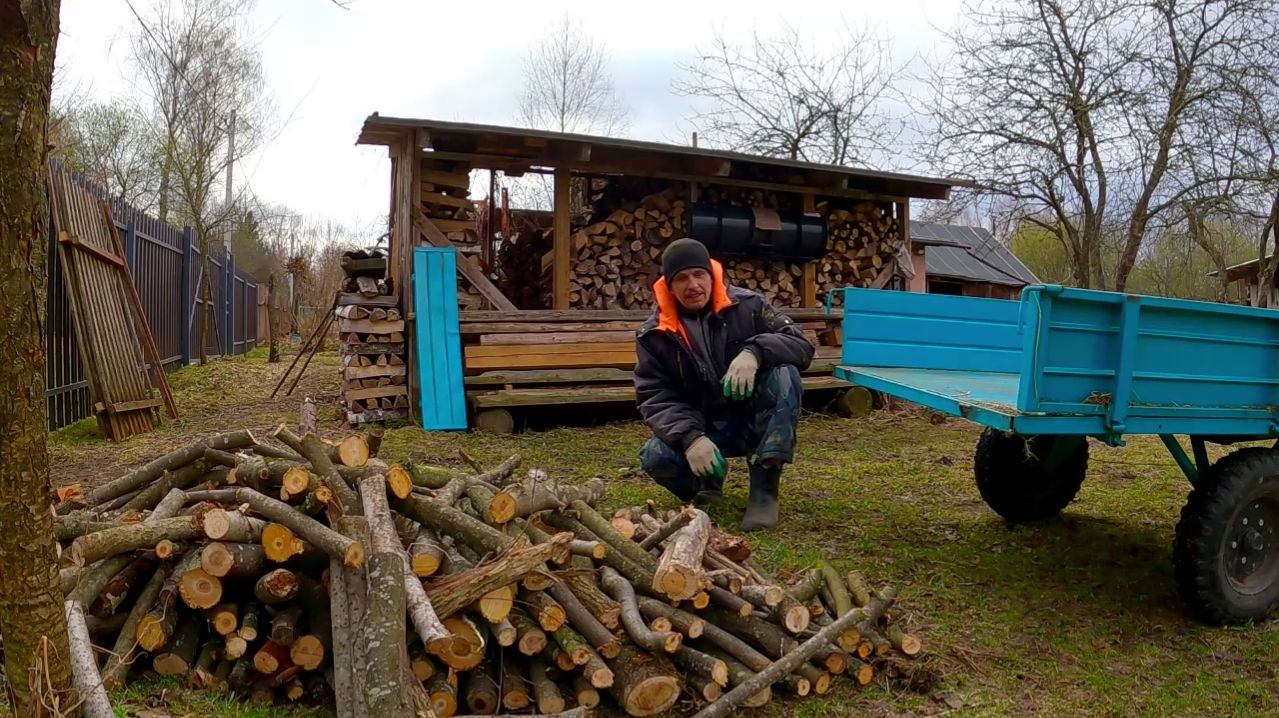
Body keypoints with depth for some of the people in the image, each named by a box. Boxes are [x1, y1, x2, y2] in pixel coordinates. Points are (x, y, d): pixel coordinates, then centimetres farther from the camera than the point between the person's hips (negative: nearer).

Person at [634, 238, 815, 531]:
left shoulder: (747, 305, -9)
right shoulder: (654, 334, -6)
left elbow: (802, 345, -15)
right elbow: (654, 396, -10)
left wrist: (754, 351, -36)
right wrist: (690, 438, -29)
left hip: (755, 419, 0)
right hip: (703, 427, 1)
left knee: (783, 375, -30)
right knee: (655, 457, -28)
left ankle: (764, 488, -24)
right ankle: (707, 482, 8)